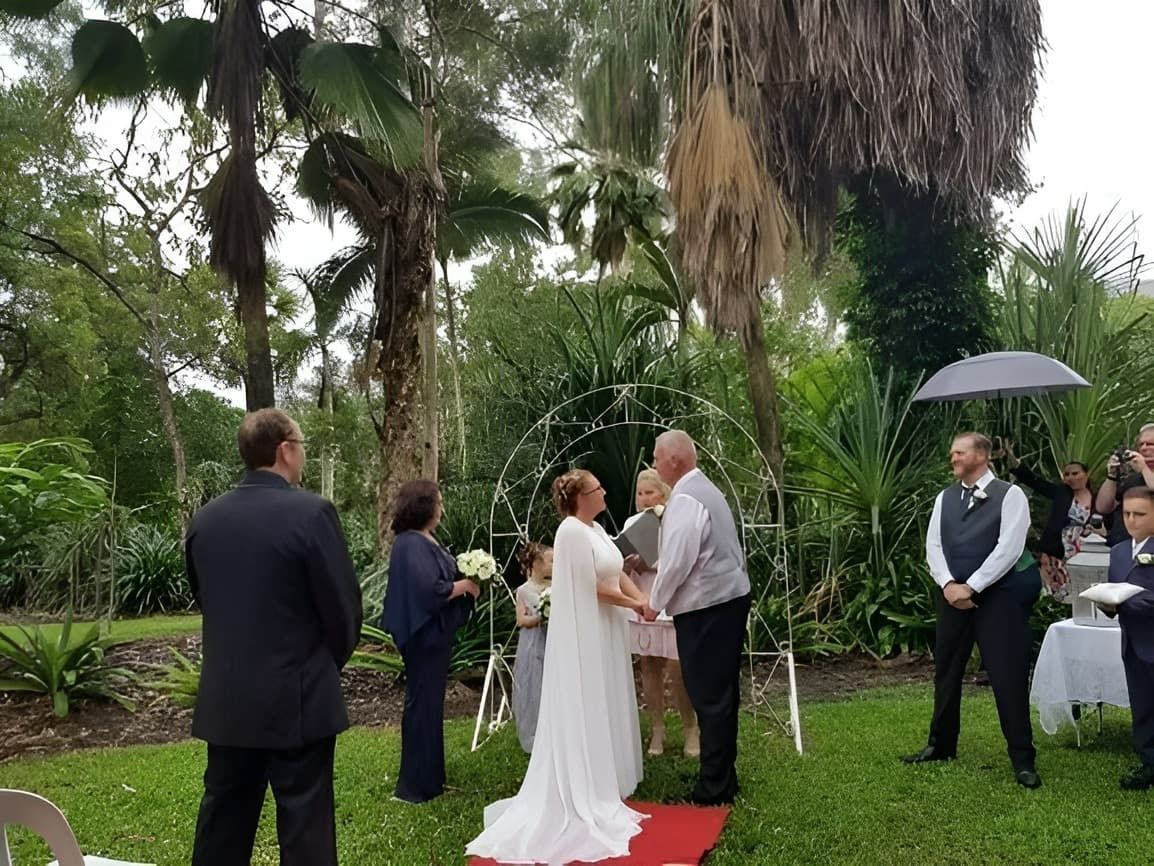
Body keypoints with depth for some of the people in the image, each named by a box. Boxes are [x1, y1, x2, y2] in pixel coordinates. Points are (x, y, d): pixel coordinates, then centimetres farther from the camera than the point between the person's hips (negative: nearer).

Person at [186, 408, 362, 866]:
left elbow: (203, 596, 12)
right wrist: (330, 661, 7)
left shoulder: (204, 518, 2)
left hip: (225, 697, 6)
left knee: (223, 818, 19)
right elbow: (344, 605, -12)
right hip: (297, 697, -6)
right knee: (304, 823, 6)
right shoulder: (311, 512, -16)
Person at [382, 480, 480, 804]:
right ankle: (416, 784, 13)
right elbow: (430, 590, -29)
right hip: (424, 636, -10)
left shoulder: (424, 541, 9)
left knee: (429, 702, 18)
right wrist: (466, 584, -15)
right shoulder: (412, 545, -21)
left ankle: (428, 776, 31)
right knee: (423, 704, 1)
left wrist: (465, 584, -1)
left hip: (433, 635, 10)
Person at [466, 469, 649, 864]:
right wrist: (635, 605, -10)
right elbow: (593, 587, -20)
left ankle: (603, 783, 30)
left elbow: (618, 573, 7)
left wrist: (644, 601, -9)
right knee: (585, 711, 2)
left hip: (605, 632, 9)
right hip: (584, 635, -9)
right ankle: (585, 794, 15)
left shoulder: (596, 529, 9)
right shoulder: (571, 531, -20)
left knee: (604, 708, 17)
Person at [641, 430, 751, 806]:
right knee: (722, 694, 16)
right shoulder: (704, 489, 15)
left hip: (706, 609, -10)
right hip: (729, 598, 10)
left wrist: (654, 603, -6)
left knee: (708, 696, -1)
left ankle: (713, 787, 8)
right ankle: (722, 776, 27)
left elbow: (678, 561, -21)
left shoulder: (685, 499, -16)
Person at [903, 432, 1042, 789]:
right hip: (953, 594, 5)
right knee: (946, 672, 13)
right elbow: (933, 545, 5)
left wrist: (971, 587, -17)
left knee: (1007, 676, -3)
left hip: (998, 596, -5)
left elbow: (1008, 548, -14)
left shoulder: (1009, 495, -5)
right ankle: (941, 745, 27)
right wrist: (949, 584, -11)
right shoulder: (944, 498, 11)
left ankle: (1022, 759, 10)